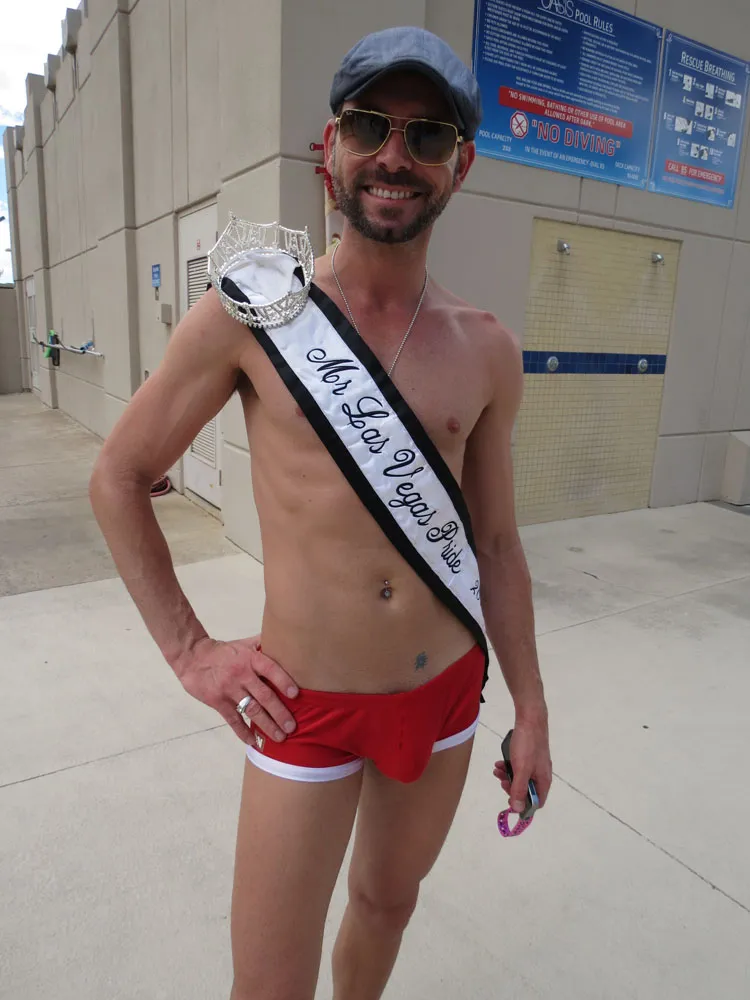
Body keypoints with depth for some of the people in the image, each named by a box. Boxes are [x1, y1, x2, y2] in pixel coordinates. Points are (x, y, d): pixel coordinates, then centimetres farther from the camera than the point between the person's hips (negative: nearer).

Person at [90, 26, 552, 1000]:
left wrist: (532, 710, 9)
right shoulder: (250, 312, -10)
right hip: (307, 707, -3)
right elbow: (118, 477, -1)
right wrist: (189, 652, -5)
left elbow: (496, 540, 6)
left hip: (447, 694, 4)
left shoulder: (486, 350, -1)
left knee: (387, 904, 26)